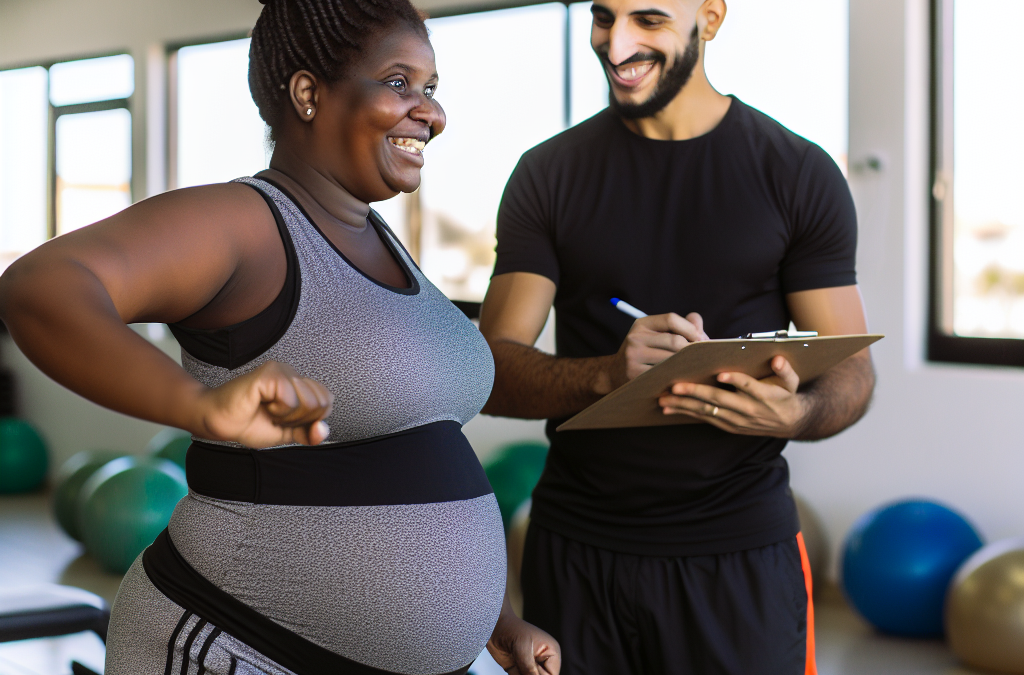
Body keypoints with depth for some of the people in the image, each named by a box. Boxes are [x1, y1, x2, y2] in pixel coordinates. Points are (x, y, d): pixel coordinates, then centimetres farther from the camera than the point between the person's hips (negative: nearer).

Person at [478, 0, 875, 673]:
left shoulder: (799, 174, 0)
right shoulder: (548, 174, 3)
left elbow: (852, 371, 2)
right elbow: (492, 370, -4)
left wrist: (797, 413, -22)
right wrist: (606, 374, -24)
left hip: (741, 549, -1)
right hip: (575, 547, 1)